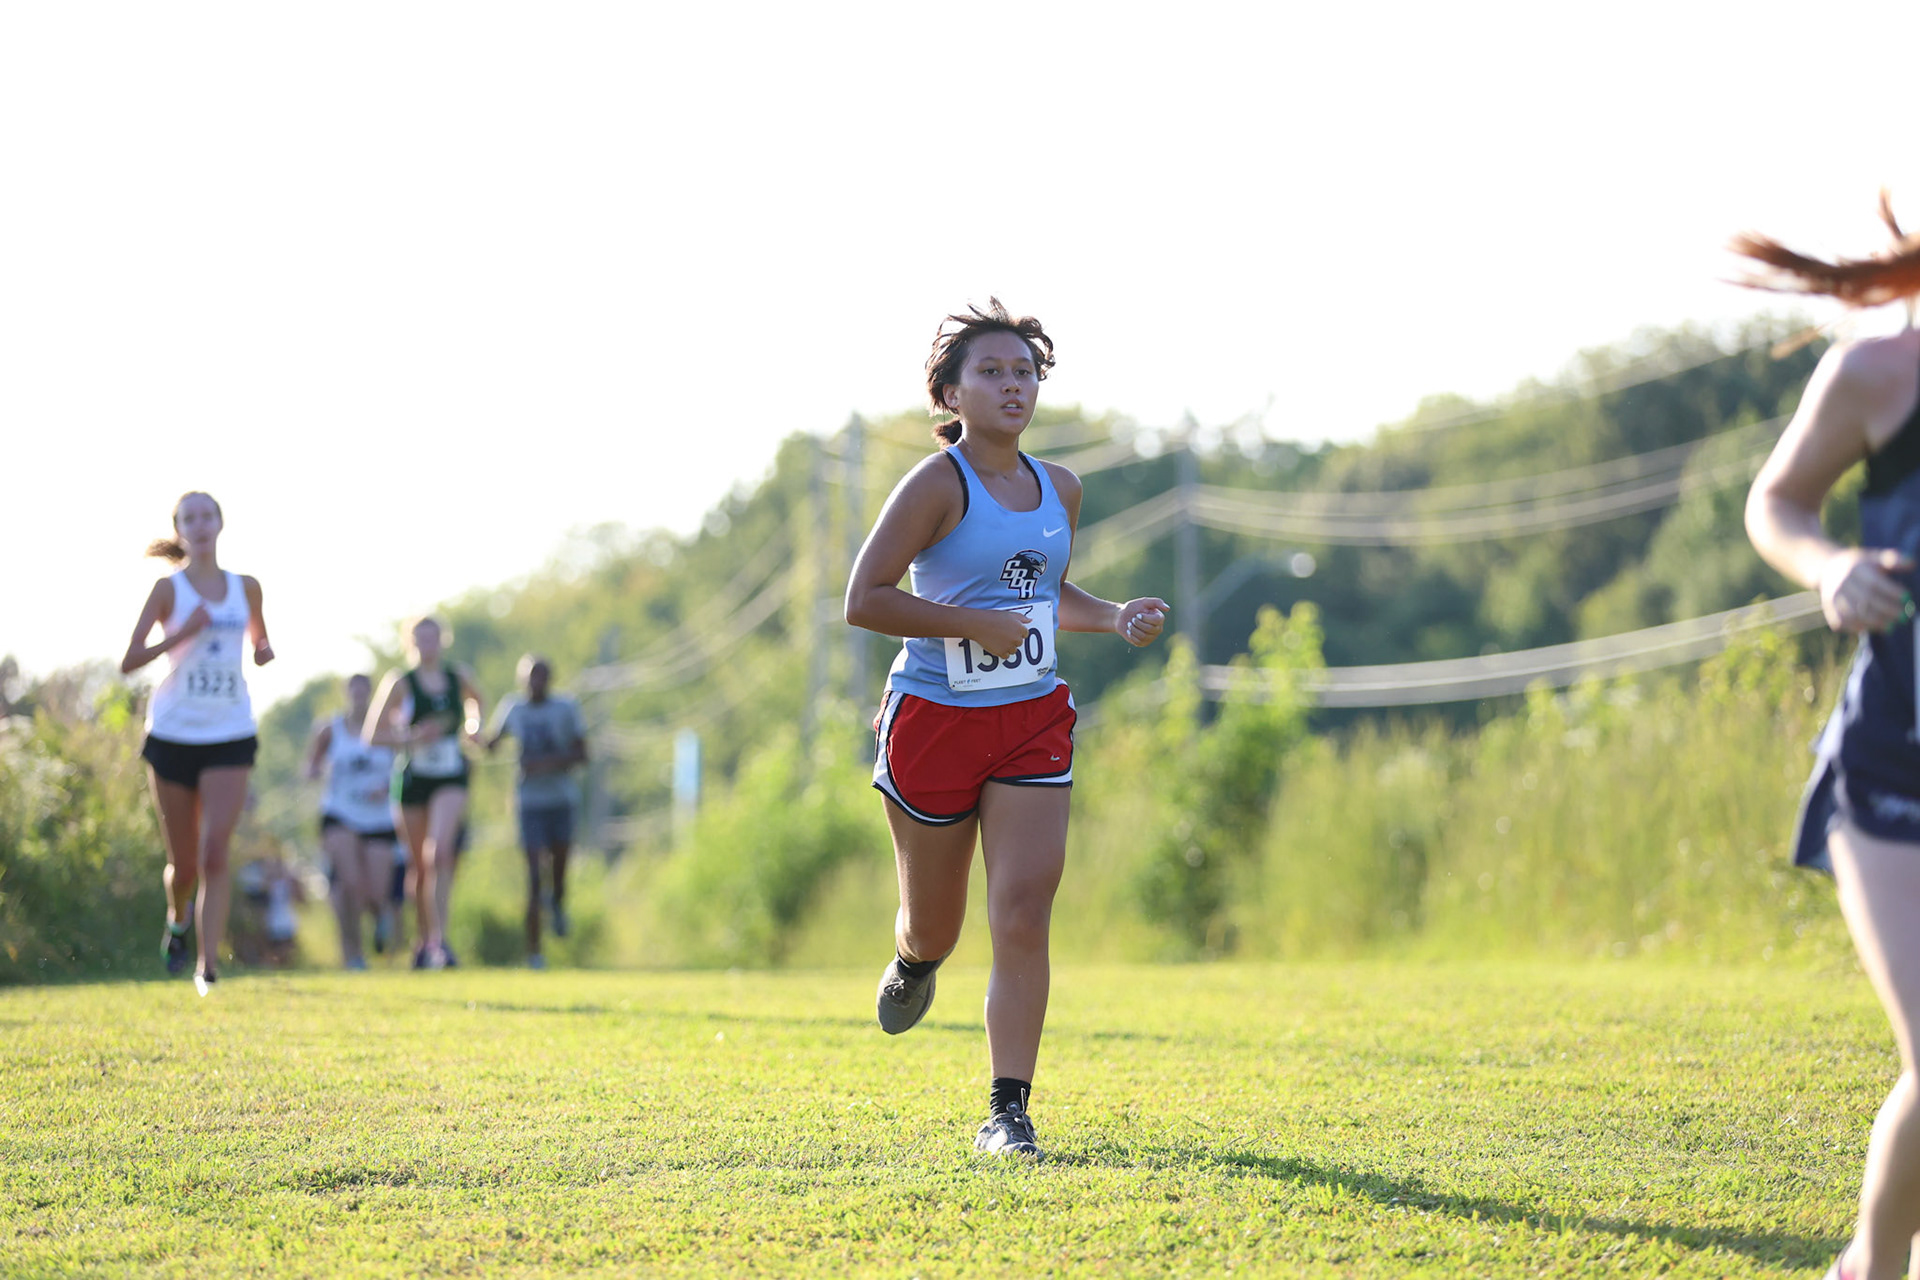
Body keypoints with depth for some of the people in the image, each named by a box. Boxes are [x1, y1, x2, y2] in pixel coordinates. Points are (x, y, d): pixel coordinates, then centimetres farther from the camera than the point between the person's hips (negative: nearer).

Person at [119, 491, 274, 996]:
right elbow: (128, 661, -9)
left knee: (215, 854, -14)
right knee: (184, 864, 7)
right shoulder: (169, 589, -3)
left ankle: (208, 966, -14)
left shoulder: (245, 588, 6)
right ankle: (177, 917, 41)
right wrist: (181, 634, -21)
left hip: (230, 735, 1)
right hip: (174, 733, -1)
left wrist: (264, 652, 0)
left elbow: (259, 642, 24)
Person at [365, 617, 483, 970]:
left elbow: (475, 702, 28)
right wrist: (411, 738, -19)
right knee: (419, 865, 8)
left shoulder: (459, 677, 4)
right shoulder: (400, 683, -4)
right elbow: (372, 735, -4)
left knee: (439, 852, -21)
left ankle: (438, 940, -23)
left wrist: (474, 725, 7)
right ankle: (424, 940, 27)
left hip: (451, 780, 0)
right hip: (412, 779, 0)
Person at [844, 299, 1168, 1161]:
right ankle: (914, 961, 49)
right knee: (935, 928, 10)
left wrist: (1117, 617, 6)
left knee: (1024, 913, -11)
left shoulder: (1059, 490, 9)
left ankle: (1008, 1112, -9)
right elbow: (863, 600, -16)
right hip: (935, 721, -4)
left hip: (1033, 722, 4)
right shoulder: (938, 484, -11)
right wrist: (977, 623, -21)